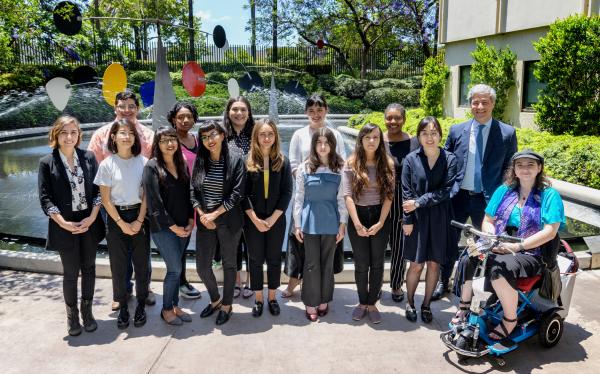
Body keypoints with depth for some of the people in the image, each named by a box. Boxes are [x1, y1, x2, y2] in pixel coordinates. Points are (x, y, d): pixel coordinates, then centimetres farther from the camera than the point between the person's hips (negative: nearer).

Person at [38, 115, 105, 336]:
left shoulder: (88, 158, 1)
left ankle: (87, 311, 28)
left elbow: (97, 190, 2)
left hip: (89, 223, 2)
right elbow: (45, 198, -6)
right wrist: (64, 223, -15)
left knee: (89, 269, 12)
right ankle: (72, 315, 26)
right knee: (70, 273, 8)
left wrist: (92, 218, -9)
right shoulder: (47, 163, -4)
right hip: (65, 227, -2)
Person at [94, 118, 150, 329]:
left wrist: (139, 221, -8)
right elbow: (106, 199, -4)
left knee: (142, 262, 7)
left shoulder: (143, 162, -3)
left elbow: (146, 195, -1)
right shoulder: (107, 164, -5)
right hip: (116, 218, 0)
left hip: (139, 216, 1)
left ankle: (141, 305, 23)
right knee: (118, 265, 6)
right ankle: (122, 307, 21)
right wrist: (122, 223, -9)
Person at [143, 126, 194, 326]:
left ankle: (174, 305, 26)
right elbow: (154, 202, -14)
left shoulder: (182, 165, 9)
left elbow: (188, 195, 10)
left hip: (184, 227, 5)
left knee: (175, 268, 12)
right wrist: (173, 226, -12)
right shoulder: (152, 166, -10)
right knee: (175, 268, -3)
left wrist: (190, 222, -1)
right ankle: (166, 309, 16)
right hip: (163, 227, -5)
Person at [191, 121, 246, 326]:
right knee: (202, 266, 7)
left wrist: (214, 214, -14)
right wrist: (202, 215, -9)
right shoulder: (200, 161, 3)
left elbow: (236, 194, -12)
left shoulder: (236, 160, -8)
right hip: (204, 222, 4)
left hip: (228, 221, -3)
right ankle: (215, 299, 34)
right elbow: (193, 191, 4)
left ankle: (226, 305, 30)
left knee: (229, 263, 11)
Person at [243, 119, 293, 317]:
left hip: (276, 219, 1)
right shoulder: (247, 162, -3)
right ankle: (258, 299, 24)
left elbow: (287, 192, -4)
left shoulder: (283, 161, -1)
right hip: (253, 220, 0)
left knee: (274, 259, 10)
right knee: (256, 260, 9)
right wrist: (255, 219, -12)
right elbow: (243, 194, -5)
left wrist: (272, 218, -11)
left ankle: (272, 297, 26)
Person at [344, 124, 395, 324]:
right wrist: (357, 224, -15)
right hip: (357, 217, -1)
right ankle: (362, 302, 24)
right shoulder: (351, 164, -3)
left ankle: (372, 303, 21)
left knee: (377, 263, 7)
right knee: (361, 264, 7)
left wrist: (380, 222, -12)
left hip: (380, 218, 1)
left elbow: (389, 196, -4)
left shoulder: (387, 163, 0)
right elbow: (348, 196, -8)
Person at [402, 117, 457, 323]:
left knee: (434, 264, 10)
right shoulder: (411, 159, -2)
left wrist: (419, 202, -14)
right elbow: (406, 192, -3)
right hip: (417, 219, -1)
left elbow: (445, 190, -9)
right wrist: (407, 220, -7)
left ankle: (426, 304, 26)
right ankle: (410, 302, 26)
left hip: (439, 219, 1)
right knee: (416, 265, 5)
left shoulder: (449, 159, -2)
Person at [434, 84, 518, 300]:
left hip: (488, 199, -2)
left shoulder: (507, 133, -3)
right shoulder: (456, 131, 2)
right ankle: (443, 282, 34)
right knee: (450, 242, 14)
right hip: (458, 196, 2)